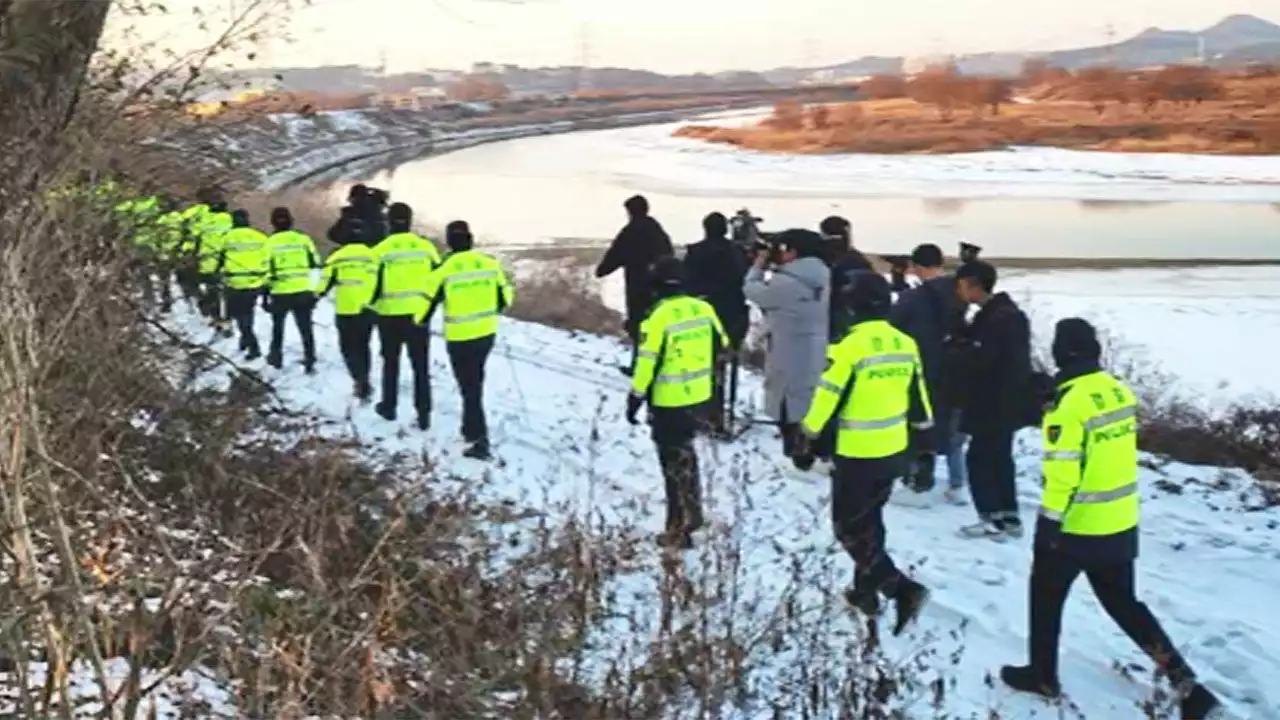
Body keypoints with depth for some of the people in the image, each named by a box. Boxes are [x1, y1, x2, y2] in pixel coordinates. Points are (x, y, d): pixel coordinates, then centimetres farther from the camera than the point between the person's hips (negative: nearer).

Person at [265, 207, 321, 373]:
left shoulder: (270, 243, -7)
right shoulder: (303, 239, -2)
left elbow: (267, 270, -5)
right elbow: (315, 263, 5)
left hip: (280, 292, -1)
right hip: (303, 291, 1)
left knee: (278, 325, 21)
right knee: (306, 327, 9)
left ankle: (276, 356, 29)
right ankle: (309, 361, 5)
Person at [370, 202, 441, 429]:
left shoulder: (381, 250, -8)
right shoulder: (426, 247, -1)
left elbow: (374, 286, -5)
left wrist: (372, 305, 14)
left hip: (390, 315, -1)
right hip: (419, 315, 1)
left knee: (391, 362, 17)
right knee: (421, 365, 6)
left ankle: (389, 406, 27)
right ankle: (424, 413, 2)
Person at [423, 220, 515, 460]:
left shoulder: (444, 271, -13)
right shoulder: (491, 264, -4)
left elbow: (427, 304, -5)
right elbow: (505, 297, 7)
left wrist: (418, 321, 16)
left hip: (459, 337, -4)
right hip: (487, 333, 4)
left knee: (469, 387, 0)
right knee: (475, 381, 23)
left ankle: (479, 441, -6)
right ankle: (472, 428, 35)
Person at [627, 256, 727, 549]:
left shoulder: (658, 316, -19)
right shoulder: (703, 308, -1)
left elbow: (647, 363, -18)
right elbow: (722, 344, 10)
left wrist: (635, 398, -8)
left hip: (669, 401, -6)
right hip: (699, 396, 6)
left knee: (674, 460, 3)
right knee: (684, 452, 24)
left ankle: (680, 529, 6)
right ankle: (691, 512, 34)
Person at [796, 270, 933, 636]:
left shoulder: (850, 347, -20)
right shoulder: (906, 344, 1)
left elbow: (826, 399, -14)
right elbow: (918, 395, 11)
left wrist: (809, 434, 1)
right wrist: (923, 426, 26)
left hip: (857, 454, -7)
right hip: (894, 451, 7)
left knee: (849, 527, 4)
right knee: (870, 520, 23)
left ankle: (902, 589, -9)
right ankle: (866, 592, 31)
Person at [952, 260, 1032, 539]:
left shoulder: (999, 318, -21)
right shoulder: (1001, 314, 11)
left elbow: (978, 359, -25)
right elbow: (982, 353, 13)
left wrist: (957, 345, -8)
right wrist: (961, 342, -2)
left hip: (996, 404, -10)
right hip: (1001, 403, 10)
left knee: (978, 458, -3)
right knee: (999, 458, 15)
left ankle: (994, 519, 1)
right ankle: (1009, 517, 21)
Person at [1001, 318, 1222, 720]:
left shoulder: (1069, 402, -22)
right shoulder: (1118, 390, 1)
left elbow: (1063, 471, -22)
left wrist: (1049, 521, -16)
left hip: (1076, 525, -7)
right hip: (1121, 522, 7)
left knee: (1046, 597, 15)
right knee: (1122, 602, 17)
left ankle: (1042, 676, 29)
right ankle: (1185, 684, 10)